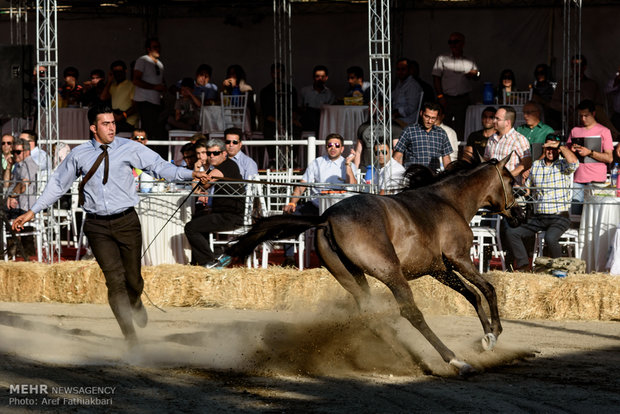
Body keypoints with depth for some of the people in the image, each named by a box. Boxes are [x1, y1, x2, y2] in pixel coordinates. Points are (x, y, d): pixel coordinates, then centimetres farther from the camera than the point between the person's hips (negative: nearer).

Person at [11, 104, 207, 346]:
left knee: (133, 280, 4)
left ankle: (135, 304, 43)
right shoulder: (79, 155, 4)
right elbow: (58, 184, 14)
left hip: (127, 221, 0)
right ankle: (130, 337, -3)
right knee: (115, 279, -12)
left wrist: (190, 174, -19)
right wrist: (32, 212, 12)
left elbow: (160, 167, -4)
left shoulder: (129, 149, 0)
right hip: (97, 226, 0)